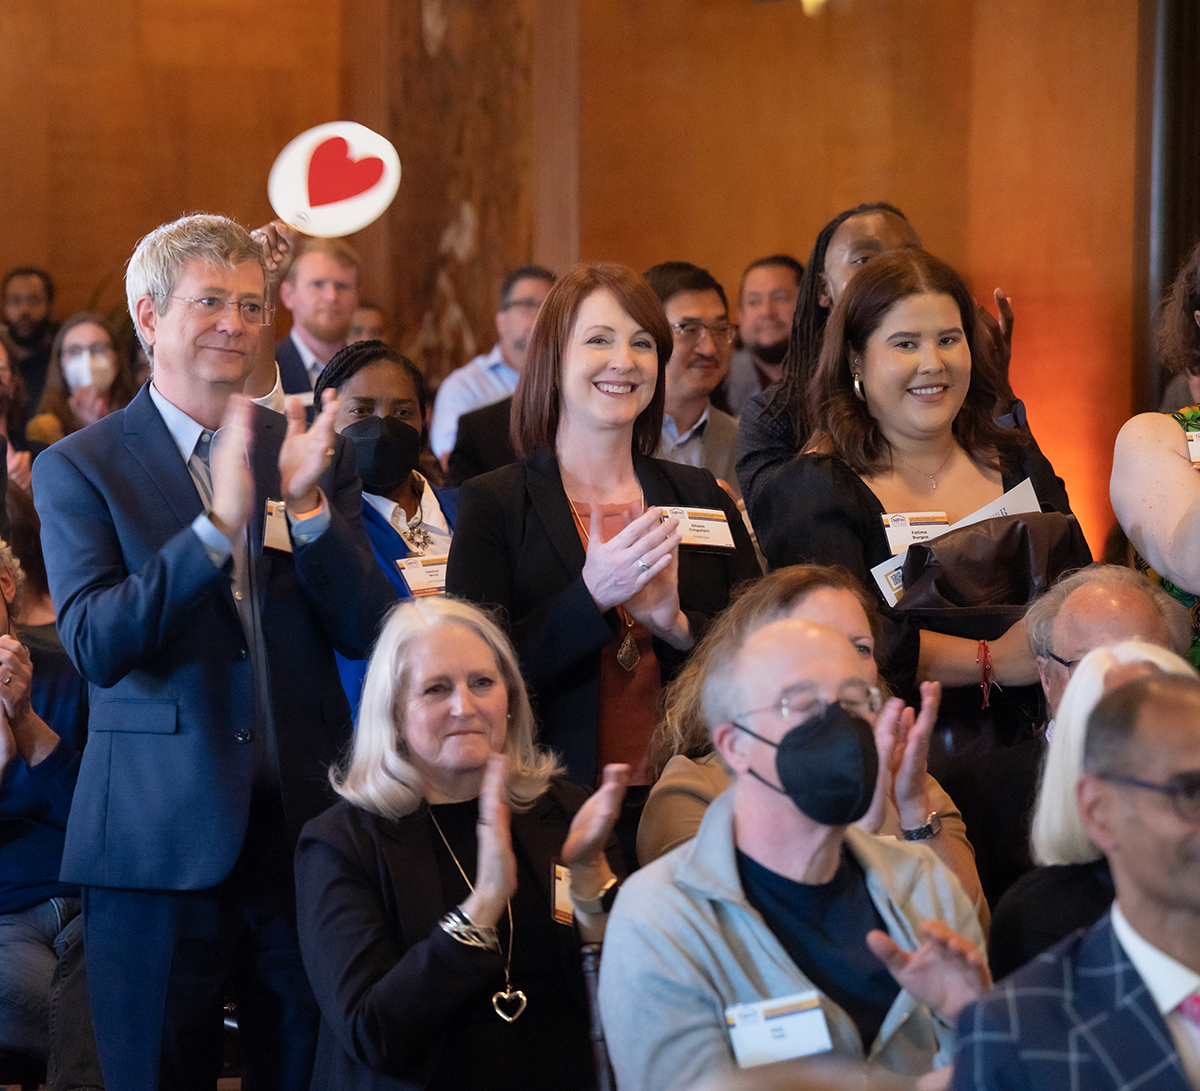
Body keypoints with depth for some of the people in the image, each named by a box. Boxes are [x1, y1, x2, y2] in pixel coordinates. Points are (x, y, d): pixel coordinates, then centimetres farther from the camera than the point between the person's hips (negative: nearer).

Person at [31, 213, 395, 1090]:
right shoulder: (79, 469, -1)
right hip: (160, 842, -3)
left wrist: (309, 506, -14)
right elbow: (94, 647, -14)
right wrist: (217, 527, -25)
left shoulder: (316, 455, 9)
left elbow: (368, 634, 2)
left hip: (306, 822, 3)